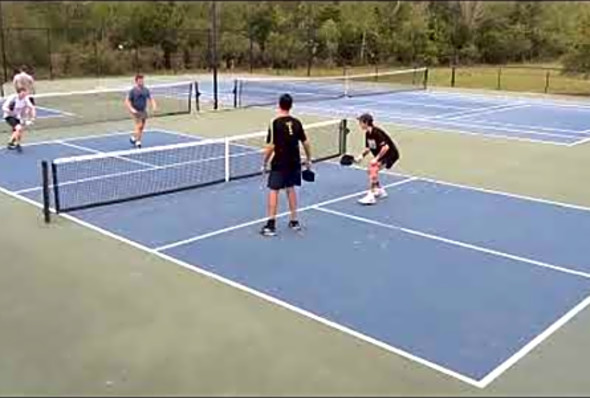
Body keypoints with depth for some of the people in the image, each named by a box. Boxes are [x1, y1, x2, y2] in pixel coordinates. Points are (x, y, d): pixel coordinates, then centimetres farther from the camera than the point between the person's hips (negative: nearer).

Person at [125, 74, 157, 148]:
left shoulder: (146, 90, 3)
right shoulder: (133, 91, -10)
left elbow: (151, 98, 11)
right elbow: (127, 101, -9)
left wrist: (154, 106, -6)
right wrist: (132, 109, -21)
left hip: (143, 111, 5)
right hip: (136, 111, -5)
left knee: (142, 127, 7)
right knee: (139, 125, -16)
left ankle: (137, 141, 20)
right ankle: (134, 138, 4)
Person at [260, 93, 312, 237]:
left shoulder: (275, 123, -13)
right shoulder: (296, 122, 2)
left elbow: (271, 146, -15)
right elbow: (306, 143, 6)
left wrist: (265, 163, -4)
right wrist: (308, 159, 20)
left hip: (279, 163, -5)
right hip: (294, 163, 5)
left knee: (273, 191, 0)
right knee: (291, 189, 18)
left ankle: (271, 225, -2)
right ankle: (294, 221, 24)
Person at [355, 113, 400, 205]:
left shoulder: (376, 133, -26)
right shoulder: (367, 134, 2)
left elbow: (385, 147, -30)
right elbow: (367, 148, 13)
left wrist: (376, 158, -26)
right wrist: (361, 156, -3)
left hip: (390, 154, -10)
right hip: (382, 155, 10)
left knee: (373, 169, -22)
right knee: (371, 170, 13)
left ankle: (371, 197, -23)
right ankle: (380, 191, 31)